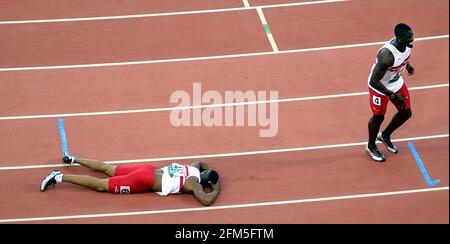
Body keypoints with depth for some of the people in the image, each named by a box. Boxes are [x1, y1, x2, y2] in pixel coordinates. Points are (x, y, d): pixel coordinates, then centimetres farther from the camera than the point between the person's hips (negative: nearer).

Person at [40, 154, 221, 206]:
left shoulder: (194, 168, 9)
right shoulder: (194, 183, -16)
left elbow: (203, 163, 35)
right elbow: (206, 201, -30)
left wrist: (213, 174, 22)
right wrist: (217, 189, -11)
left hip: (146, 169, 8)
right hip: (143, 181, -8)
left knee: (108, 169, 25)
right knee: (100, 185, -5)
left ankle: (73, 159, 33)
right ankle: (59, 177, -8)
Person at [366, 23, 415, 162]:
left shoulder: (407, 44, -18)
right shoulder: (387, 55, -42)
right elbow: (374, 81, -36)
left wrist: (407, 65, 27)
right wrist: (392, 95, -34)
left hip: (397, 82, 7)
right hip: (380, 87, -7)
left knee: (406, 113, 17)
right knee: (378, 117, 14)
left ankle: (385, 136, 44)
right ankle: (371, 146, 42)